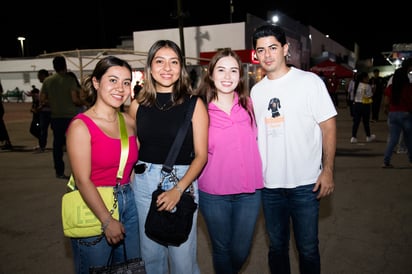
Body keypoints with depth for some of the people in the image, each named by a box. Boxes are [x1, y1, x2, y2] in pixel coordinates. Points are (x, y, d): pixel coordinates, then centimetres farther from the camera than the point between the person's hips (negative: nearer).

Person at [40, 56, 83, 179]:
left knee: (57, 144, 9)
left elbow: (42, 100, 5)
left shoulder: (47, 81, 5)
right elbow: (74, 99, -14)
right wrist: (82, 102, 6)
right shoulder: (70, 79, -7)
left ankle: (59, 171, 14)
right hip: (70, 116, -4)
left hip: (56, 117, 4)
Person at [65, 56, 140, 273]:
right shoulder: (81, 126, -13)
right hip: (93, 206, -5)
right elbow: (83, 180, -16)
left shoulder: (129, 123, 4)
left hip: (129, 203, 6)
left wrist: (130, 197, 4)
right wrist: (108, 221, -15)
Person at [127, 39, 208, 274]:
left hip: (182, 181, -2)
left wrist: (179, 188, -17)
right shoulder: (138, 105, 3)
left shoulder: (193, 104, -4)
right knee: (151, 254, 15)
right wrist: (130, 183, 0)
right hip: (144, 183, 3)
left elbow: (201, 154, -5)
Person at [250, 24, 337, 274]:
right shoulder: (256, 90, 8)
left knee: (308, 249, 7)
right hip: (269, 184, 4)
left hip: (305, 184, -3)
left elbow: (329, 126, -6)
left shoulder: (309, 81, -5)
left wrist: (328, 171, -12)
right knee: (277, 246, 17)